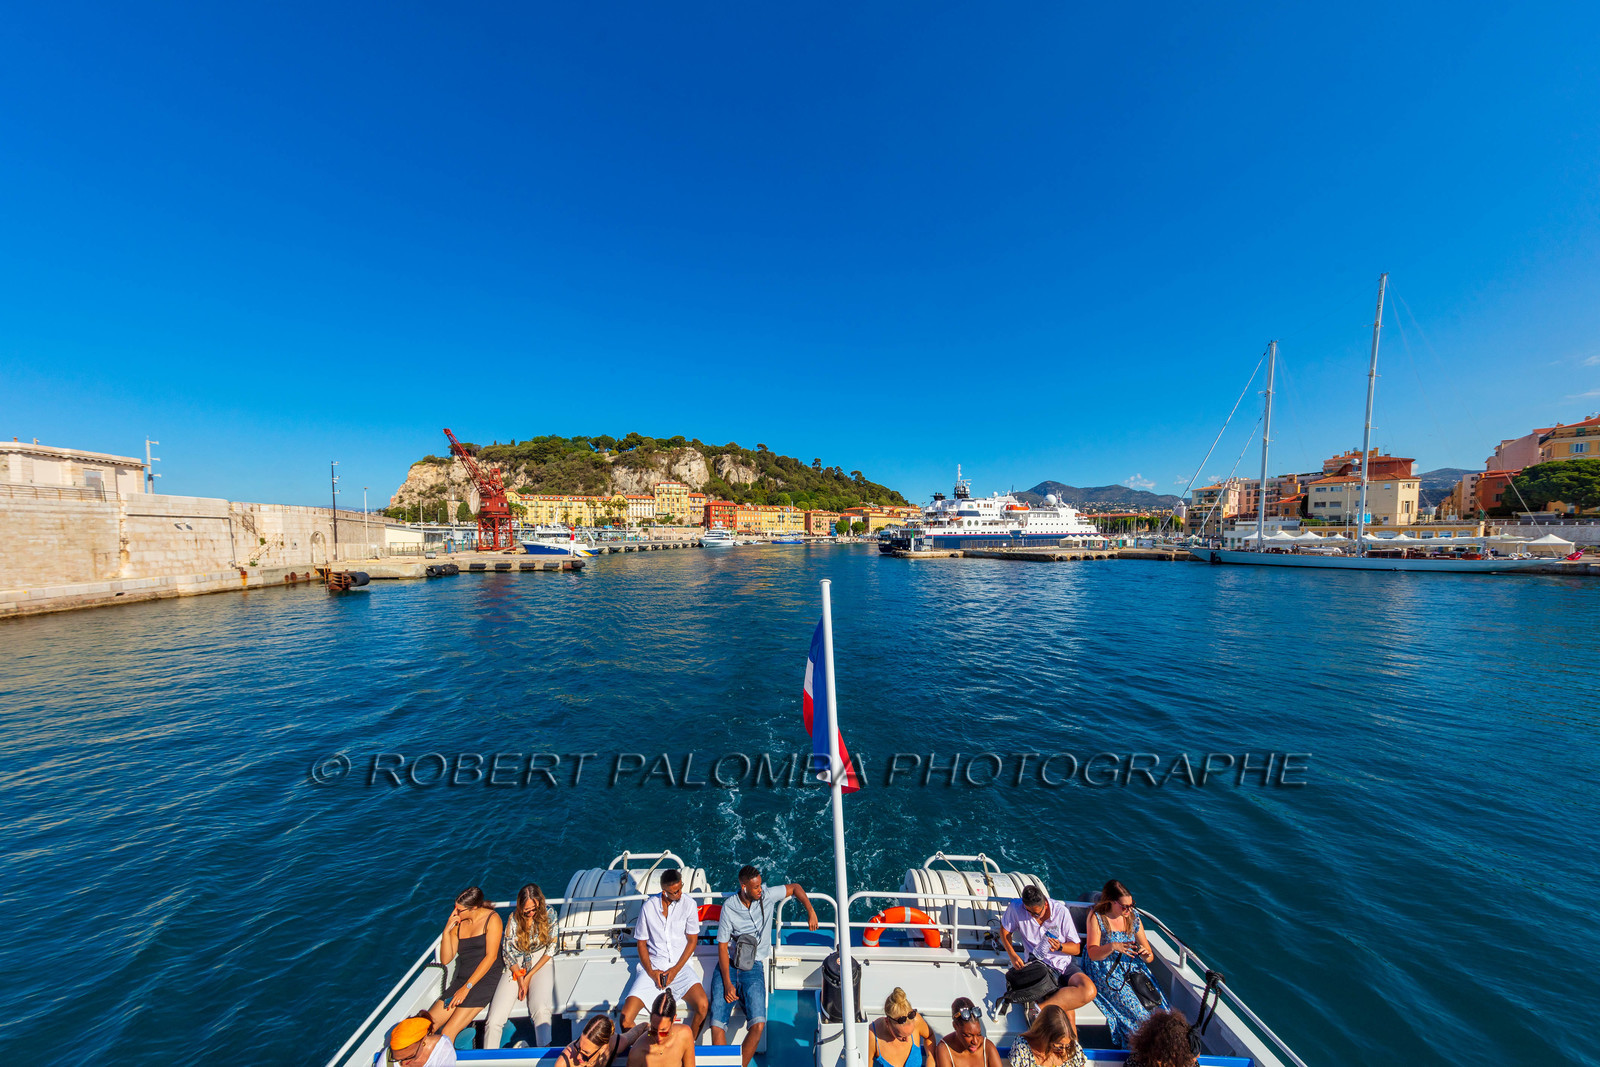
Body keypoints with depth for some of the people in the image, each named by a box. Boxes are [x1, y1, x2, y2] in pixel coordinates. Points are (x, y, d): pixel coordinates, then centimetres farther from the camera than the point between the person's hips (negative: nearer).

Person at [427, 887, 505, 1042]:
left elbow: (491, 956, -13)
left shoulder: (492, 919, -11)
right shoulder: (457, 923, 7)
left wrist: (466, 987, -14)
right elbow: (445, 959, 5)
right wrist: (446, 931, -6)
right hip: (461, 980, 6)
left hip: (486, 979, -6)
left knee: (447, 1033, -18)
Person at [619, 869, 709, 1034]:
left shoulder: (688, 904, -7)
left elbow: (692, 940, -1)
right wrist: (651, 972, -7)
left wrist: (675, 970, -10)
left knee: (702, 1006, -24)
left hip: (681, 964, -1)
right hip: (653, 965, 1)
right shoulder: (648, 907, -5)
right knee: (626, 1018, -17)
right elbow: (641, 943, 4)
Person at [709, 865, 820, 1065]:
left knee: (758, 1024, -18)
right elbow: (722, 946, -5)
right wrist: (727, 983, -11)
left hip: (754, 967, 1)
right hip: (727, 965, -1)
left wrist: (811, 911, -3)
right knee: (717, 1024, -18)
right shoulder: (729, 906, -10)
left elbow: (794, 887, 5)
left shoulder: (767, 895, -7)